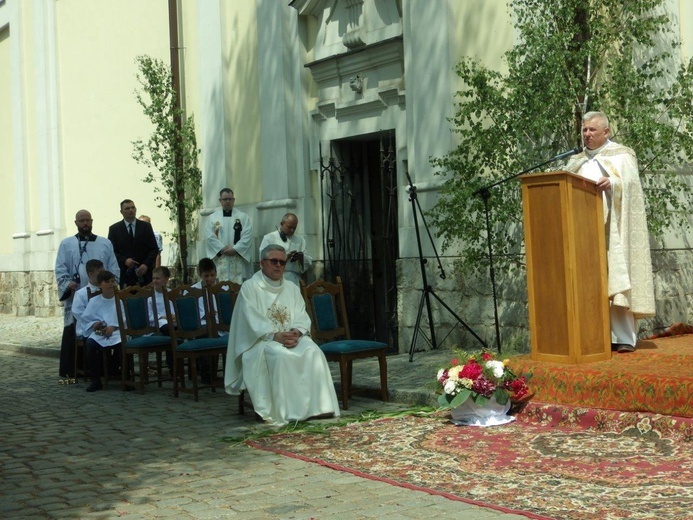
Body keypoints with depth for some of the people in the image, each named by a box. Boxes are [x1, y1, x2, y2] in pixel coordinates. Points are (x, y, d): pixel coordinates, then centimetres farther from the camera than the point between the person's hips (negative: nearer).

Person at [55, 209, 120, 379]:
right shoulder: (66, 244, 9)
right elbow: (60, 269, 2)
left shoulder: (105, 244, 13)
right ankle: (69, 372, 0)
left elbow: (114, 269, 9)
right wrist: (67, 284, -15)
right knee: (72, 334, -5)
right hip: (75, 298, -1)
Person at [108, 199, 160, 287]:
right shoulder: (114, 229, 7)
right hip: (124, 273, -1)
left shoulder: (146, 226, 9)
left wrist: (146, 264, -10)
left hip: (144, 273, 1)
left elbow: (154, 249, 6)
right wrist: (124, 260, -14)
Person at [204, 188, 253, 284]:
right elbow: (209, 236, -1)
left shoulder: (243, 217, 9)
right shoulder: (212, 218, 10)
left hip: (238, 259, 0)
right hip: (219, 259, 0)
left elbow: (247, 236, -2)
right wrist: (223, 249, -12)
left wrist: (235, 249, -13)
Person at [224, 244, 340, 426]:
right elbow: (252, 322, -10)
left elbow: (302, 318, 7)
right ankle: (283, 412, -33)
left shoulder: (292, 289, 17)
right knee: (280, 355, -36)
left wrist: (296, 332, -16)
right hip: (261, 341, -4)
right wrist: (275, 336, -23)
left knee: (313, 352, -25)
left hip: (292, 338, 4)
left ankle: (317, 406, -26)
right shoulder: (250, 287, 2)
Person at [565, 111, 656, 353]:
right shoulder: (577, 160, 21)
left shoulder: (621, 155, 6)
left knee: (615, 278, -10)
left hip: (611, 227, -5)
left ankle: (624, 338, -10)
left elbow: (630, 183, -9)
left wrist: (612, 183, -29)